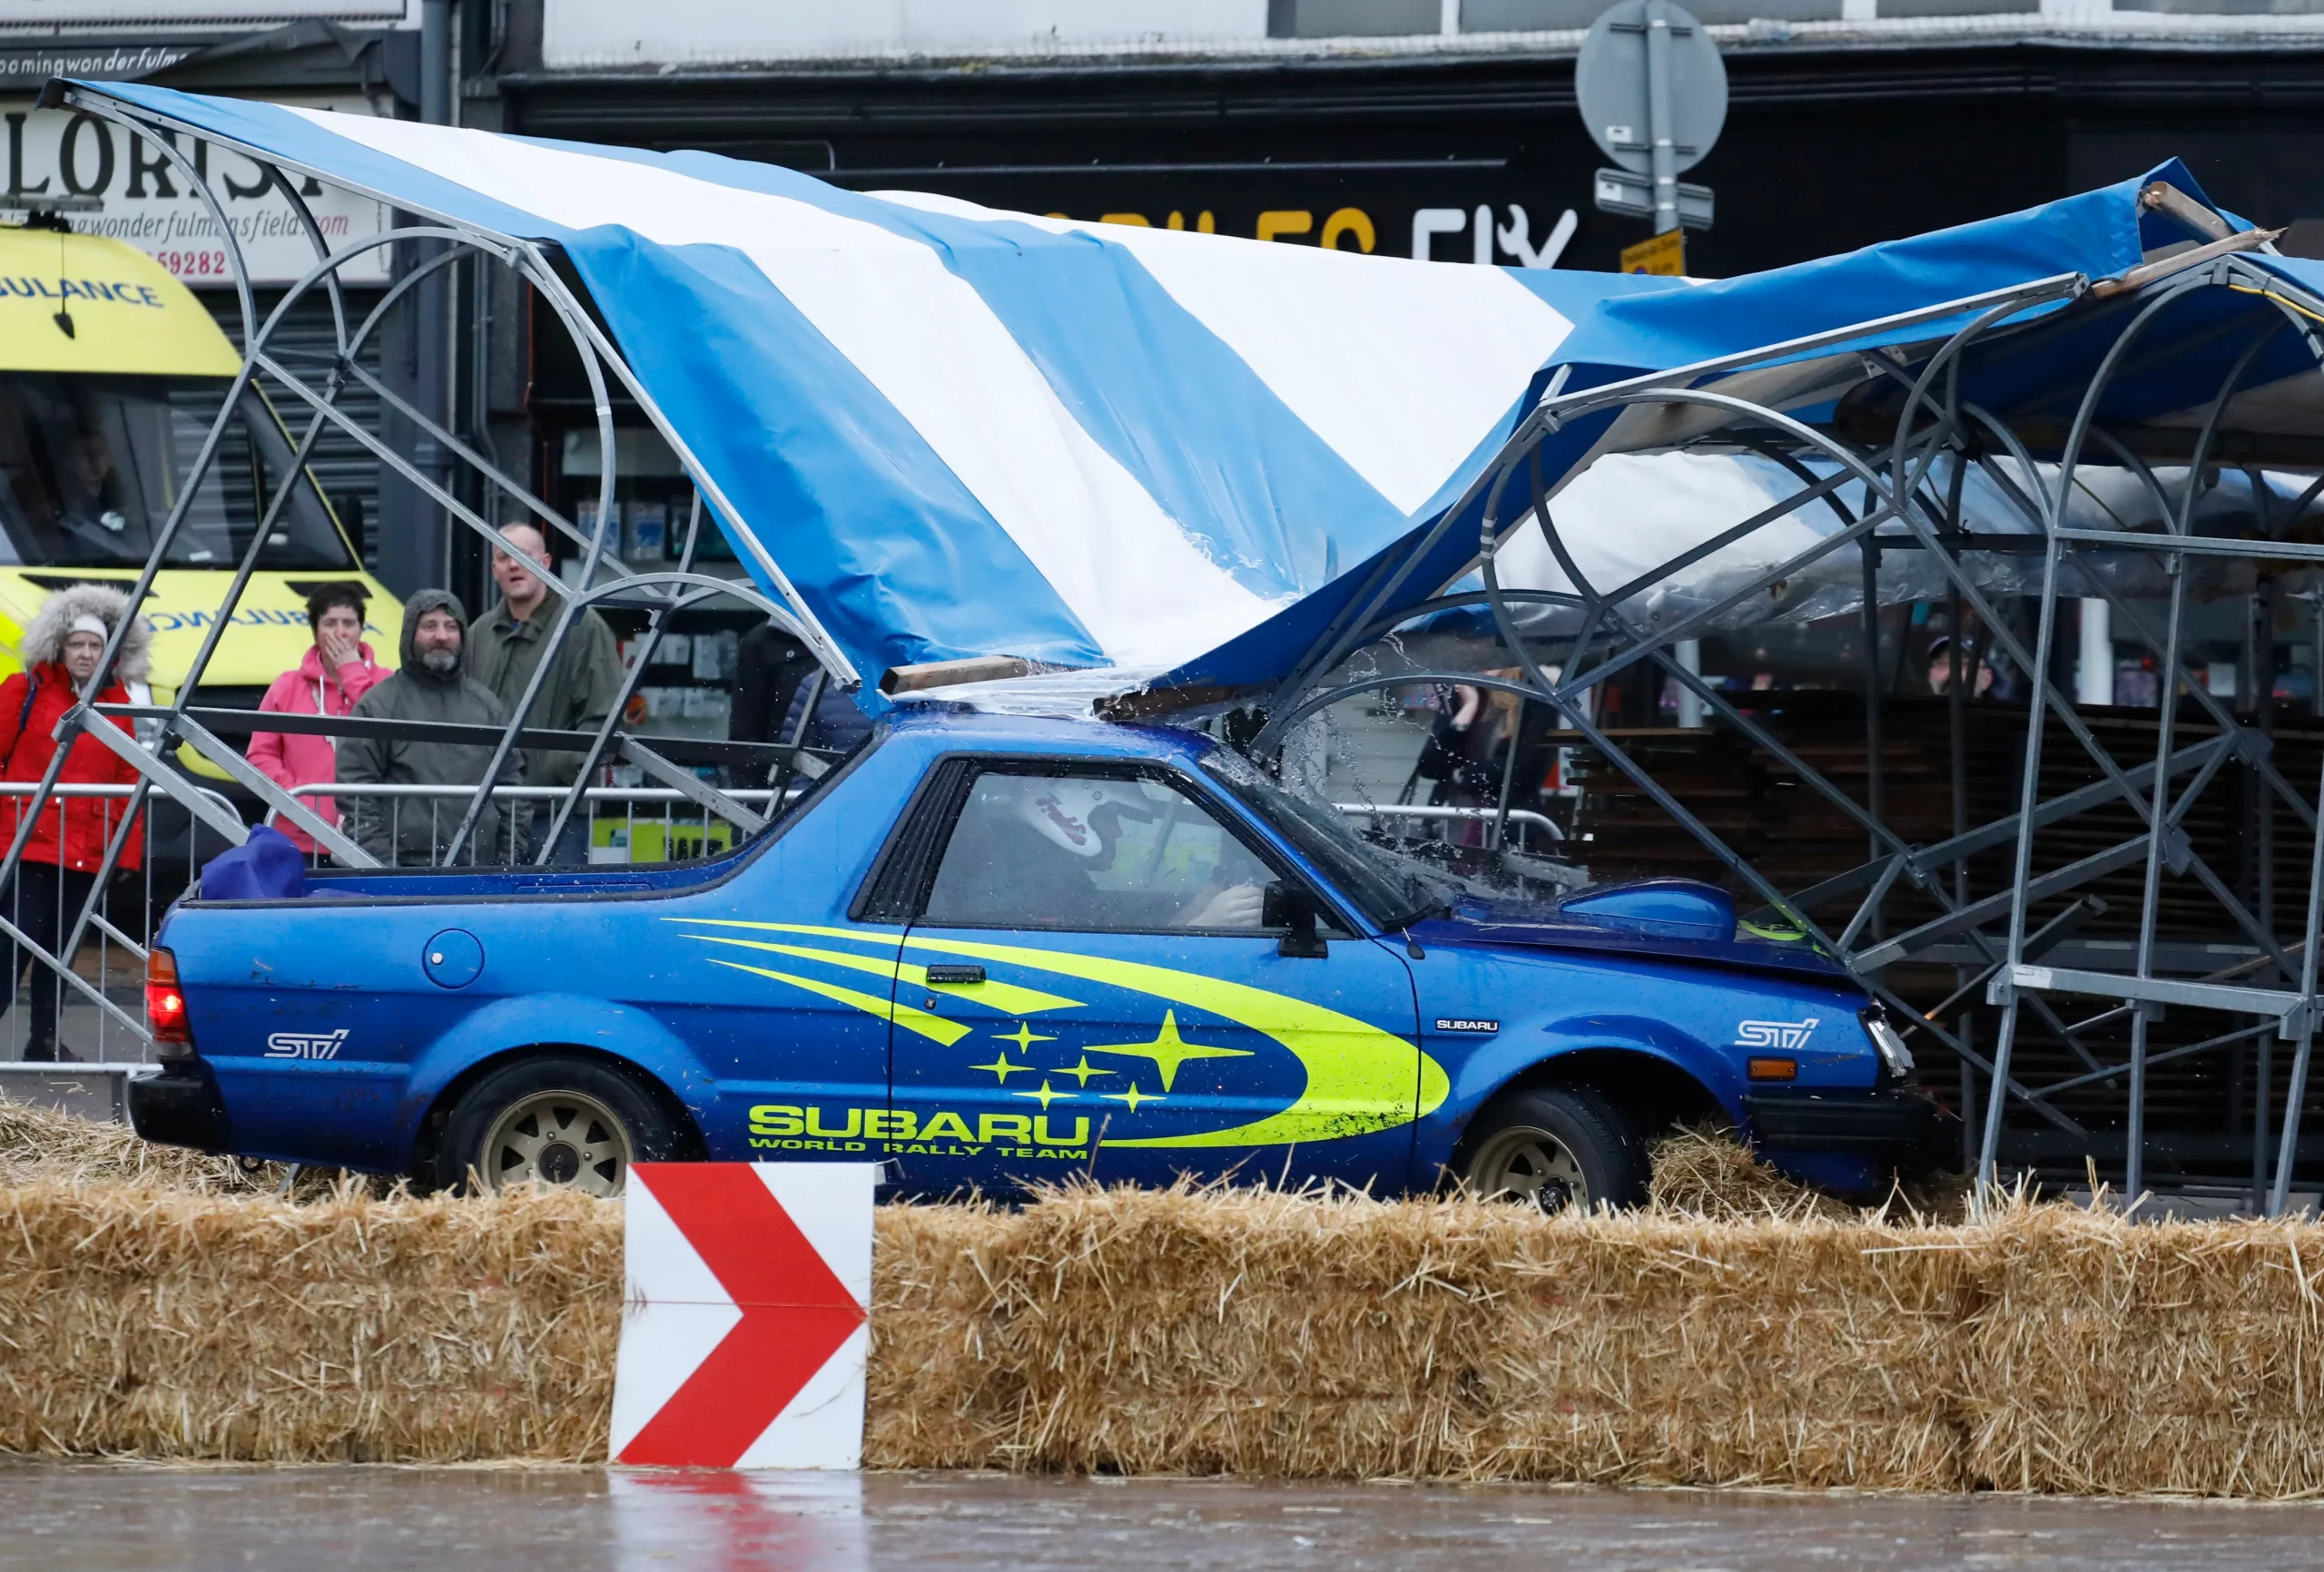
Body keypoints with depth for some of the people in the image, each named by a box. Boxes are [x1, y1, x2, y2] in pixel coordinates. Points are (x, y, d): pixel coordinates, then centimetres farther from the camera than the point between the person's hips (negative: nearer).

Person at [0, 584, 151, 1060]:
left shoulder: (117, 702, 11)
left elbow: (128, 779, 12)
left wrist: (128, 847, 9)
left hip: (87, 849, 4)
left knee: (60, 945, 9)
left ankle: (44, 1038, 17)